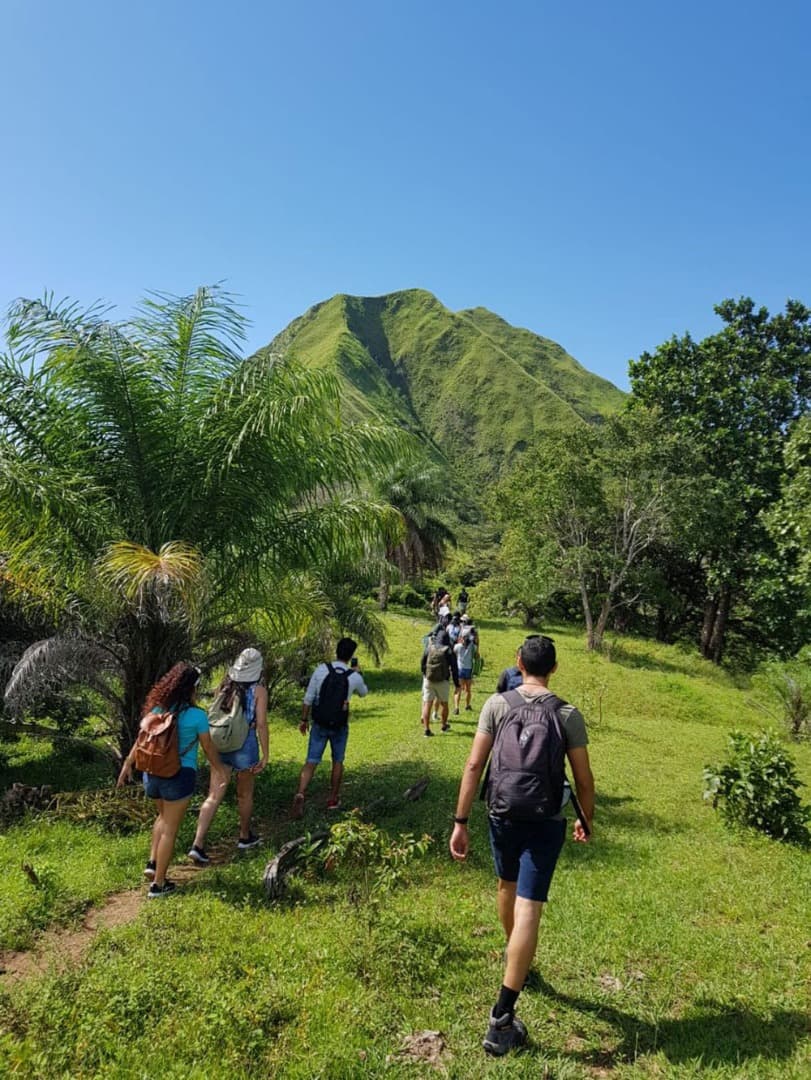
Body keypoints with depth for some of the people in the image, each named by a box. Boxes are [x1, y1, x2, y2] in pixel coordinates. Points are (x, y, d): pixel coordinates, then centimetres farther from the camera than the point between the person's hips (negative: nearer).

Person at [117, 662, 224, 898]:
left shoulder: (157, 709, 0)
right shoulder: (196, 716, -13)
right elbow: (209, 747, -3)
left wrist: (127, 764, 20)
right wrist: (218, 767, 15)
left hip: (152, 773, 5)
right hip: (180, 775, -5)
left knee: (164, 817, 29)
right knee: (170, 829, 7)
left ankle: (152, 863, 20)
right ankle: (158, 884, 16)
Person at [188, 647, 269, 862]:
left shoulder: (224, 686, 3)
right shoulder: (259, 690, -10)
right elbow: (261, 724, -13)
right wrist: (265, 755, -7)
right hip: (245, 745, -3)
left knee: (214, 796, 4)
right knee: (245, 795, 17)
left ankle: (198, 845, -5)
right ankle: (245, 837, 34)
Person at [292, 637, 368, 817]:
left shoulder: (321, 670, -10)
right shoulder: (354, 677, -10)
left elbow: (308, 698, -6)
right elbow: (363, 693, 13)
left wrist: (304, 719, 6)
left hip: (319, 724, 0)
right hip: (340, 726, 0)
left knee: (311, 762, 2)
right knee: (337, 762, 18)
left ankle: (300, 794, -19)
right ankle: (333, 799, 27)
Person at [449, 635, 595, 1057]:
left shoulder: (497, 704, -7)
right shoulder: (568, 715, -7)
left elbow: (474, 765, -9)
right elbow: (584, 779, -2)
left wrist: (460, 821, -4)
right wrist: (586, 820, 15)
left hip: (502, 816, 2)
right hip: (545, 822, -2)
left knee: (508, 886, 27)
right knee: (528, 910, 0)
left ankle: (516, 959, 52)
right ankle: (501, 1019, -1)